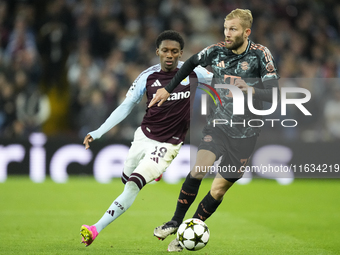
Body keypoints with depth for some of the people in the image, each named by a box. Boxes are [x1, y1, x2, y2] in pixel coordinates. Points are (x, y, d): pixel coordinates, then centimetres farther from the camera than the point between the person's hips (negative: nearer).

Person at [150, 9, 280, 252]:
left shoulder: (260, 54, -10)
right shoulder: (216, 51, -2)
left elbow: (274, 93, -12)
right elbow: (191, 62, 17)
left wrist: (252, 90, -31)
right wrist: (168, 89, 18)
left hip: (244, 133, -1)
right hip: (218, 123, 2)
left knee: (218, 189, 0)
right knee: (198, 169, -21)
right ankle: (176, 222, -4)